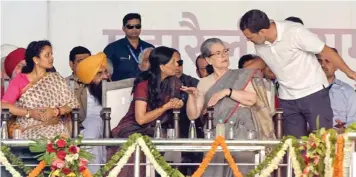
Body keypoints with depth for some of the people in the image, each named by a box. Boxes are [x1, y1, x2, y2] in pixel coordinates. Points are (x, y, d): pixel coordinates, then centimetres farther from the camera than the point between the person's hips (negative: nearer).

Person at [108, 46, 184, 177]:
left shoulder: (174, 83, 2)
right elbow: (141, 119, -21)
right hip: (134, 129, -5)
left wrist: (177, 105, -8)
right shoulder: (144, 85, -16)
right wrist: (166, 106, -18)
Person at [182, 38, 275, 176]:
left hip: (242, 134, -1)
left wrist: (227, 92, -12)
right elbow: (193, 115, 8)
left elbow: (252, 99, -6)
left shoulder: (242, 76, 9)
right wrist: (191, 96, -9)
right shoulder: (204, 83, 12)